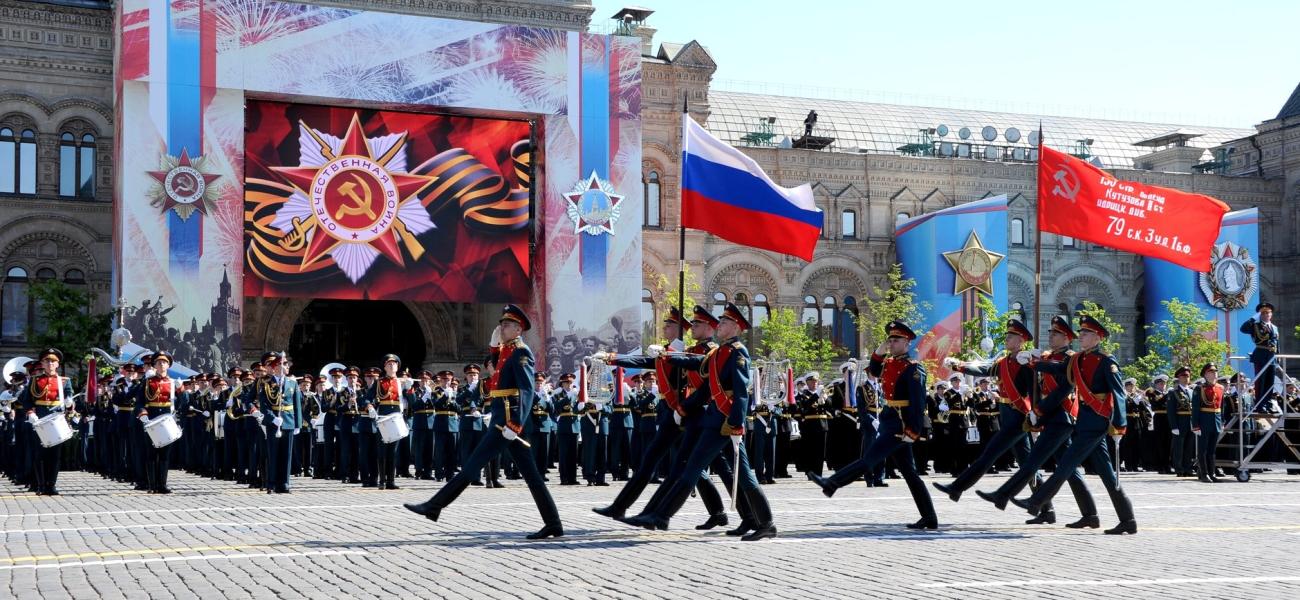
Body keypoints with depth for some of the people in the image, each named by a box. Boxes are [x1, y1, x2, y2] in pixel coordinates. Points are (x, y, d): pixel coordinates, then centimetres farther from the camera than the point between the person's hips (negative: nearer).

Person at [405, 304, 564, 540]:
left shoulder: (521, 353, -10)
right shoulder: (505, 352, 18)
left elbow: (527, 391, -19)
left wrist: (514, 424, -26)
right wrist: (495, 345, 15)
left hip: (509, 420, -10)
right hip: (506, 421, 10)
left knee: (474, 463, -4)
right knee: (530, 474, 6)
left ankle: (435, 506, 1)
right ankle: (553, 525, 5)